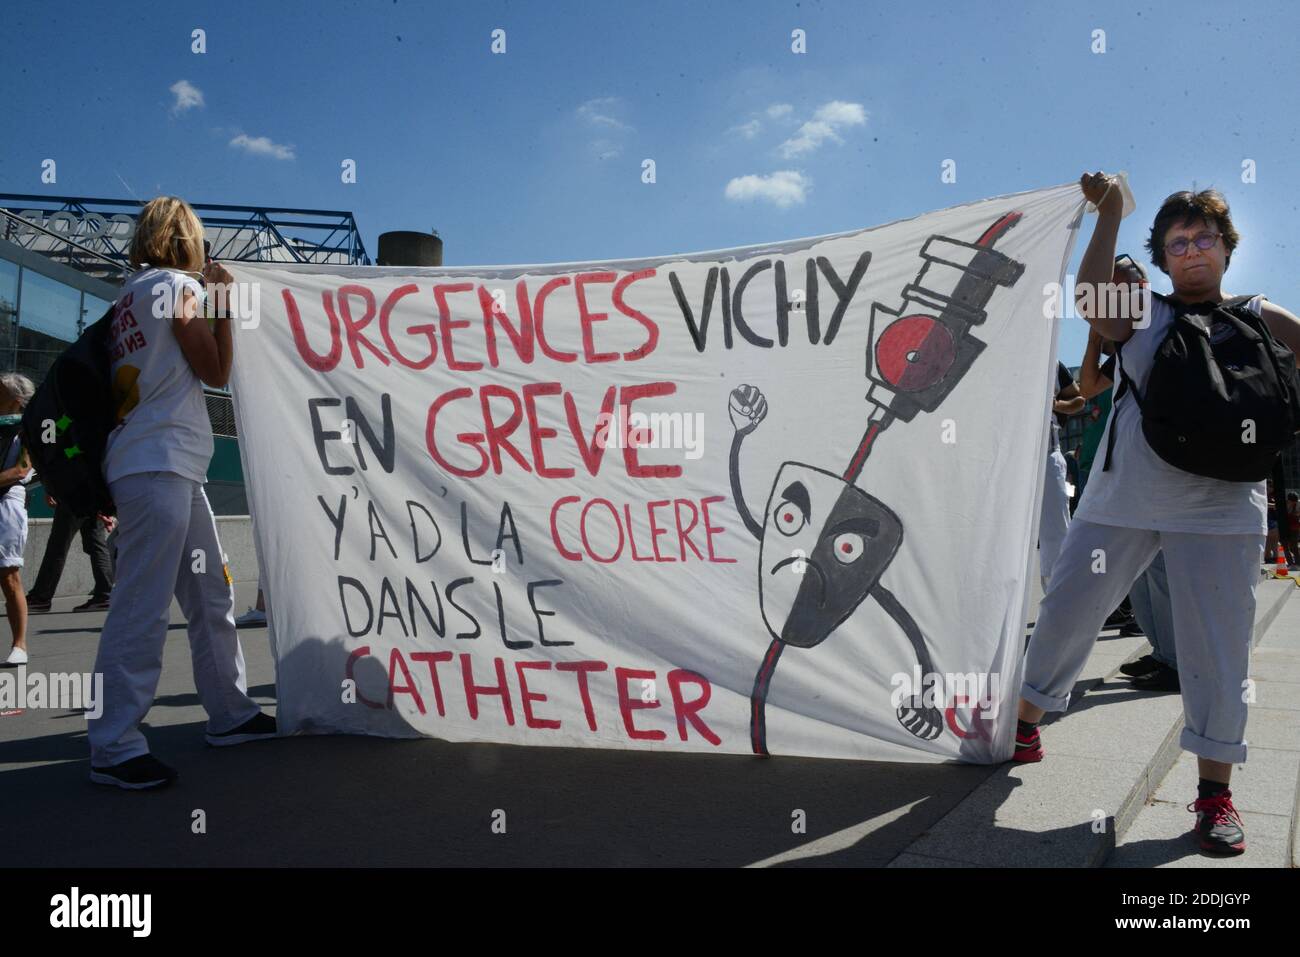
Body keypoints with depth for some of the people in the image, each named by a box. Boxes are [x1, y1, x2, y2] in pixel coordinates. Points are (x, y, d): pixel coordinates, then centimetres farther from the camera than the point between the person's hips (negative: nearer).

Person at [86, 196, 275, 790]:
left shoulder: (134, 290, 22)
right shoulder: (178, 284, -4)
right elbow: (215, 371, -4)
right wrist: (223, 301, 6)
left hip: (173, 471, 10)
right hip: (160, 466, -10)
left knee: (211, 598, 14)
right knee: (143, 607, -11)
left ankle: (230, 714, 21)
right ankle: (114, 747, -9)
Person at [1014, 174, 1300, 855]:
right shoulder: (1142, 318, 10)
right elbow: (1092, 303, -11)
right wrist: (1109, 215, -14)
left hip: (1219, 511, -1)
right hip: (1122, 498, 1)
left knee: (1217, 652, 0)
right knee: (1065, 615, 7)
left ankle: (1215, 792, 13)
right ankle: (1024, 725, 27)